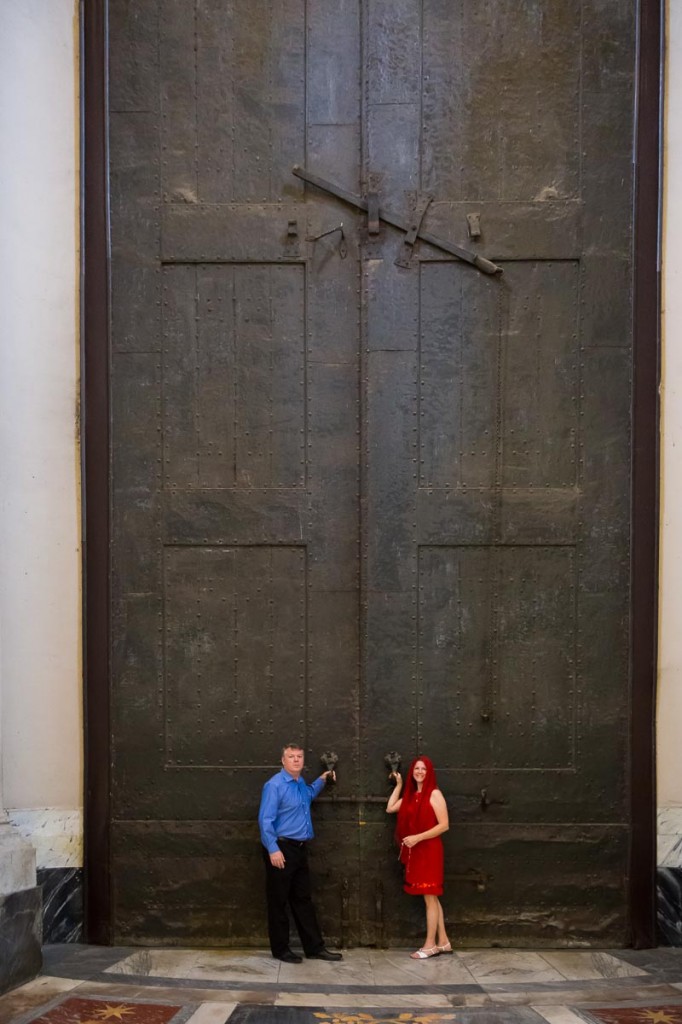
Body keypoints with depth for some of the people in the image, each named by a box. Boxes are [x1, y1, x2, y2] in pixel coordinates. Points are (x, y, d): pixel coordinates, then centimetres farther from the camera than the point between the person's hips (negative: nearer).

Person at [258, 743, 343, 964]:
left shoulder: (301, 784, 12)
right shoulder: (274, 785, -15)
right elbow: (265, 820, -20)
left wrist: (321, 780, 28)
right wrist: (273, 850, -24)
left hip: (300, 849, 8)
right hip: (281, 849, -8)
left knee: (303, 900, 12)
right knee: (278, 901, 3)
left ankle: (314, 947, 17)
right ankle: (280, 949, 12)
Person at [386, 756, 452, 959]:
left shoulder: (434, 794, -10)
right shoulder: (410, 795, 12)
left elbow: (444, 825, -14)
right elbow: (390, 808, 14)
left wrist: (418, 837, -19)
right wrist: (398, 785, 16)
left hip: (429, 851, -7)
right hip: (414, 852, 7)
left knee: (430, 898, -2)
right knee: (432, 898, 11)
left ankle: (430, 945, 4)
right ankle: (443, 942, 18)